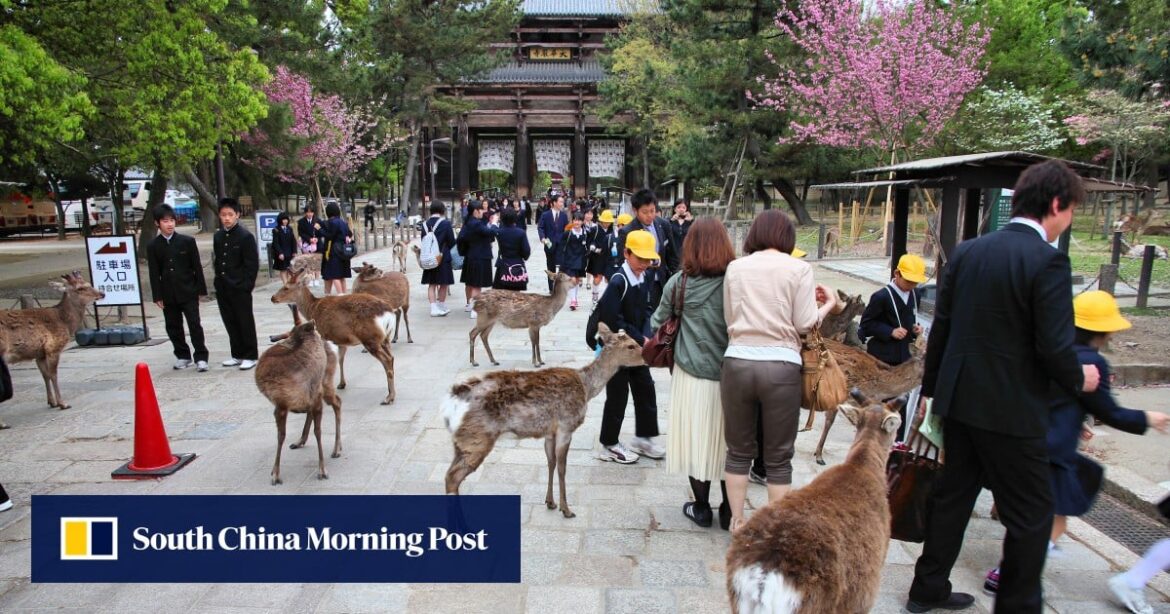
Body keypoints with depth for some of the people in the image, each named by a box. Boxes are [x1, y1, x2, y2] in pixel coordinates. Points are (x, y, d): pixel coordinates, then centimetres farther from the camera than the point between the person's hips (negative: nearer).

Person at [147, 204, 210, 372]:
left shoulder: (187, 241, -1)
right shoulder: (153, 246, 2)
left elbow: (197, 267, 1)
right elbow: (154, 273, 2)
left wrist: (201, 289, 0)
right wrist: (157, 296, -1)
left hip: (188, 291, -2)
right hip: (168, 294, 2)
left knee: (195, 324, -5)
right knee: (173, 326, 10)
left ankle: (200, 357, 1)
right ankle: (182, 356, 23)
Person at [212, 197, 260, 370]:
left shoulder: (246, 236, -9)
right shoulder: (218, 236, 10)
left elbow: (253, 264, -11)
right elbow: (217, 261, 17)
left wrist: (246, 285, -14)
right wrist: (219, 280, 9)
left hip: (240, 288, -6)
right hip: (222, 288, 6)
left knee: (245, 323, 1)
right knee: (230, 323, 12)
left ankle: (250, 356, 9)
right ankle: (238, 354, 21)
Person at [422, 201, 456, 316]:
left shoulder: (425, 224, 2)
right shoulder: (445, 223, -12)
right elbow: (452, 241, -8)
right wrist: (452, 255, 9)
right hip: (443, 257, -4)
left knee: (432, 284, 9)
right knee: (443, 284, 9)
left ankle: (434, 308, 3)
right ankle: (441, 307, 17)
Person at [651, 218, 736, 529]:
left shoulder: (679, 282, -5)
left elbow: (659, 322, 6)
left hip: (691, 375, 0)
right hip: (729, 376, 1)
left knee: (695, 438, 11)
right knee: (726, 441, 13)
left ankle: (701, 508, 22)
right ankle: (729, 511, 23)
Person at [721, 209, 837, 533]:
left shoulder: (735, 267, 6)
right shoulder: (798, 268, 0)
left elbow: (729, 318, 7)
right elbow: (805, 324, -2)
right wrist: (828, 305, 15)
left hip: (737, 363, 2)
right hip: (780, 367, -2)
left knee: (739, 450, 15)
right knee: (778, 457, 10)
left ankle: (737, 523, 24)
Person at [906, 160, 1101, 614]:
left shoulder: (966, 252, 4)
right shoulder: (1047, 260, -16)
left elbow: (941, 328, 8)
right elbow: (1054, 347, -18)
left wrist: (930, 387, 17)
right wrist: (1079, 379, 3)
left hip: (958, 400, 7)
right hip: (1012, 410, -7)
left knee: (952, 494, 18)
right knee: (1031, 514, 10)